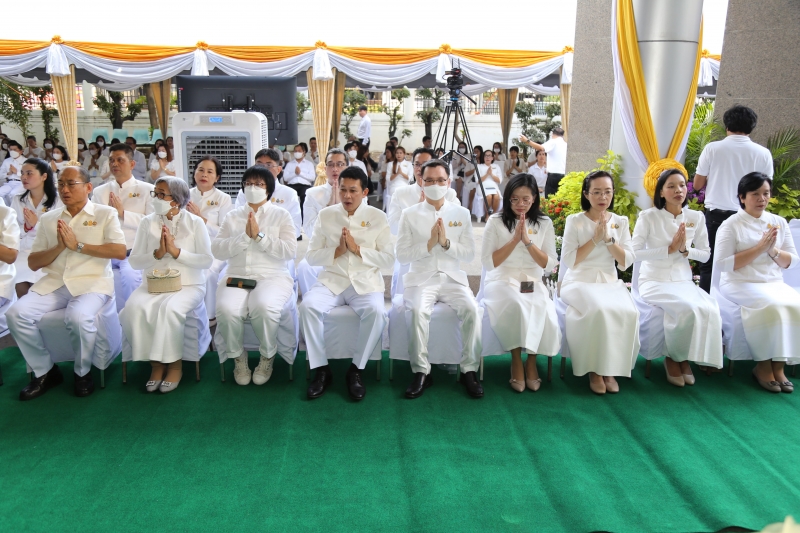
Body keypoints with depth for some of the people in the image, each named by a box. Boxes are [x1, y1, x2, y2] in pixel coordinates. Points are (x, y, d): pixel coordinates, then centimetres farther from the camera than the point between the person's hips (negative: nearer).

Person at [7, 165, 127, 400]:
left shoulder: (105, 214, 3)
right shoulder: (48, 218, 13)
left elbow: (120, 251, -11)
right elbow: (33, 263, 10)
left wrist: (78, 245, -12)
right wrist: (59, 247, -8)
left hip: (92, 282, -4)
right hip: (53, 283, 5)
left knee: (78, 317, -33)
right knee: (16, 314, -19)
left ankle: (83, 372, -4)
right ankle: (45, 372, 2)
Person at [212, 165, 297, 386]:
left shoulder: (281, 215, 9)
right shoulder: (232, 216, 15)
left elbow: (290, 251, -5)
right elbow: (217, 250, 3)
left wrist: (259, 236, -11)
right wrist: (245, 236, -10)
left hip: (272, 277, -2)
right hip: (237, 277, 2)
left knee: (264, 307, -35)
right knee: (226, 309, -30)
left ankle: (267, 356, -6)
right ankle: (237, 356, -1)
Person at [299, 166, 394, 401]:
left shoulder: (378, 217, 5)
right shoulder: (326, 215, 9)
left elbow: (389, 259, -1)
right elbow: (311, 256, 6)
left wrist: (357, 249, -11)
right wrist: (337, 251, -11)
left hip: (366, 282, -1)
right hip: (332, 280, 1)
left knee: (376, 311, -32)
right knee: (308, 306, -28)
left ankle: (356, 369, -11)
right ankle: (321, 369, -12)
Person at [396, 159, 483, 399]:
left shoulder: (462, 214, 8)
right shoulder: (410, 214, 4)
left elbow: (469, 255, 4)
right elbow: (402, 255, -1)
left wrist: (446, 242, -13)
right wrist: (429, 244, -15)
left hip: (452, 278, 2)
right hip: (421, 278, -1)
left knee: (471, 310, -27)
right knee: (417, 310, -32)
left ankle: (469, 370, -11)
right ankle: (421, 371, -17)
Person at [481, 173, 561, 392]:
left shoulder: (544, 223, 7)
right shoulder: (496, 221, 0)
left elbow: (549, 265, 0)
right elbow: (488, 263, -5)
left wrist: (527, 241, -12)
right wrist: (514, 239, -12)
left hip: (533, 282, 2)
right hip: (502, 280, -2)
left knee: (542, 310, -32)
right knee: (515, 306, -36)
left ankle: (532, 361, -8)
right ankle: (516, 361, -15)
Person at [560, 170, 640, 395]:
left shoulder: (620, 222, 10)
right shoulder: (575, 221, 0)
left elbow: (625, 263, 2)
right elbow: (568, 261, -8)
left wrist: (608, 238, -10)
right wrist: (595, 239, -12)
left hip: (610, 282, 3)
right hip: (580, 281, -3)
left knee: (628, 312, -29)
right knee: (599, 310, -35)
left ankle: (611, 369, -11)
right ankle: (595, 370, -16)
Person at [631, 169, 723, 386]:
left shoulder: (696, 218, 5)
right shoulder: (648, 216, -8)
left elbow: (705, 255, 11)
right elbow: (635, 252, -14)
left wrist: (684, 249, -10)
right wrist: (669, 249, -18)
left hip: (683, 281, 4)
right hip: (654, 281, -4)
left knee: (709, 310, -27)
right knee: (689, 309, -32)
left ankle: (684, 358, -1)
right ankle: (673, 357, -3)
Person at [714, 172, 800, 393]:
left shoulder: (779, 222, 11)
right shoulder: (730, 225, -5)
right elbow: (722, 264, -15)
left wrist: (773, 250, -11)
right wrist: (759, 247, -16)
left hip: (774, 283, 5)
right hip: (740, 284, -5)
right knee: (770, 306, -31)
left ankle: (778, 365, -11)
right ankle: (763, 365, -13)